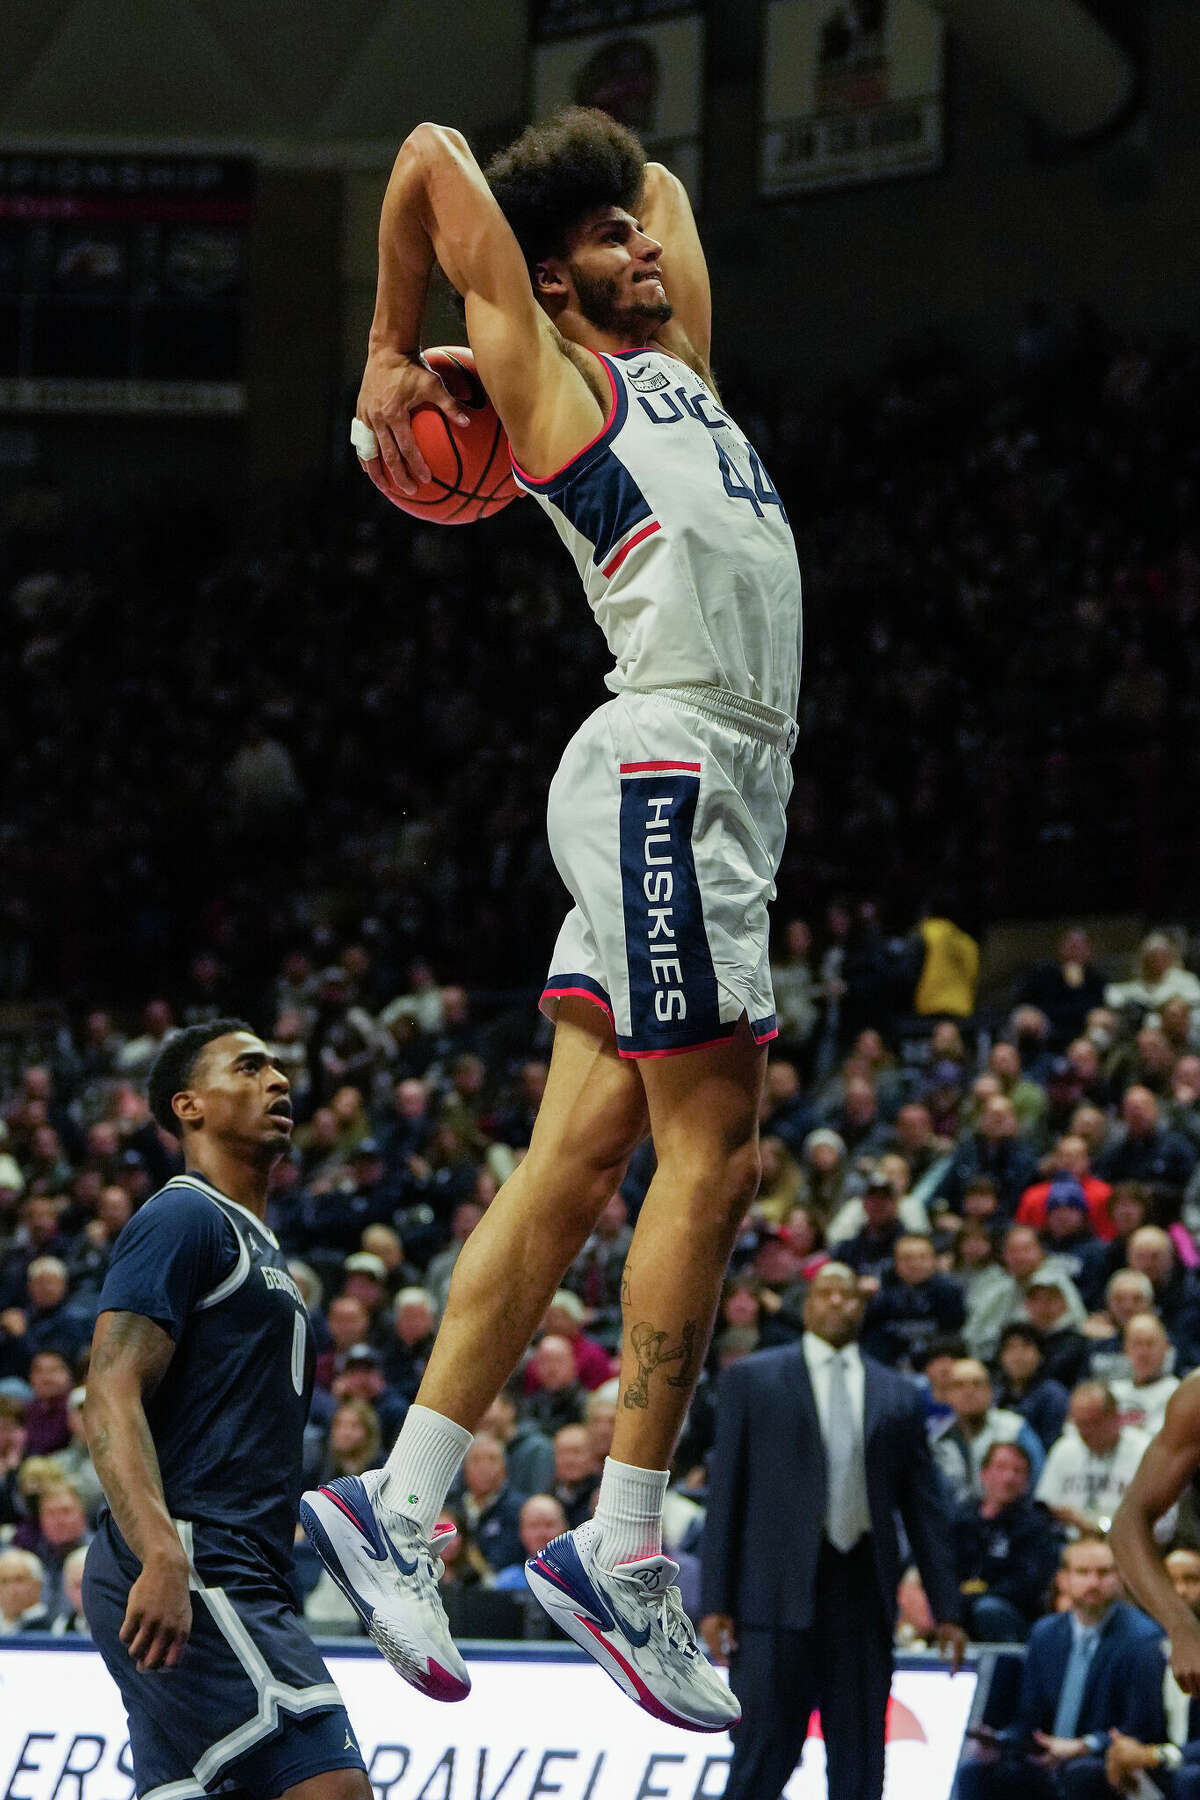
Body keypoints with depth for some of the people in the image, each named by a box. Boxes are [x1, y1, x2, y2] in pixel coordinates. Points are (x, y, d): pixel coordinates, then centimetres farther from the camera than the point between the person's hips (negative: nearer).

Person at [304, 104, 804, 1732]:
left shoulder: (676, 363, 24)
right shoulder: (547, 377, 2)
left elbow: (666, 184, 38)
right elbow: (435, 156, -3)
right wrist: (391, 359, 6)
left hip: (724, 782, 8)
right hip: (669, 760, -8)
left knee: (580, 1158, 4)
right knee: (711, 1149, -11)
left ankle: (400, 1507, 3)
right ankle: (624, 1551, -11)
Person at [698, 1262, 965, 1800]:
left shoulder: (897, 1395, 15)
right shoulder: (752, 1379, 8)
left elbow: (925, 1507, 14)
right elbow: (724, 1490, 4)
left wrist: (946, 1608, 8)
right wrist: (715, 1602, -4)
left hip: (862, 1593, 3)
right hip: (779, 1590, -3)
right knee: (764, 1753, -7)